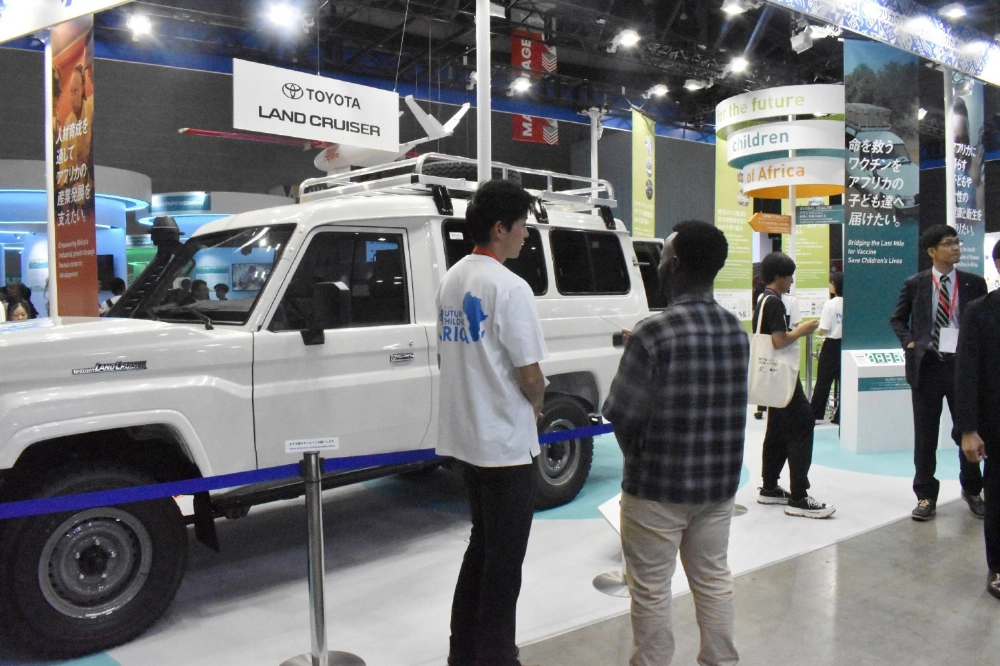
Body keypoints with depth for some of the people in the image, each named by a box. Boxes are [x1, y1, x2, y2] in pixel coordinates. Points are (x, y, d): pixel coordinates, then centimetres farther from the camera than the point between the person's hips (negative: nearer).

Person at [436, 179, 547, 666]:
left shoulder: (451, 280, 8)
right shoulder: (509, 287, -18)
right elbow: (530, 375, -18)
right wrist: (536, 403, 2)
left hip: (464, 437, 9)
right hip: (506, 442, -9)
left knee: (481, 545, 22)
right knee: (504, 560, 6)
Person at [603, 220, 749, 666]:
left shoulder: (654, 334, -22)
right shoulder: (736, 330, 0)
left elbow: (620, 412, -18)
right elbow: (731, 403, 4)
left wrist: (636, 456, 2)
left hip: (658, 485, -6)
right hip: (720, 480, 7)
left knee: (651, 588, 10)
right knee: (714, 578, 21)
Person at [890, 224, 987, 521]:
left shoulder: (974, 283, 5)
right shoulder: (914, 284, 2)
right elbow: (898, 318, 11)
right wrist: (909, 343, -4)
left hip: (964, 364, 1)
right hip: (927, 364, -1)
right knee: (925, 434, 5)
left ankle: (972, 491, 31)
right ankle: (926, 496, 17)